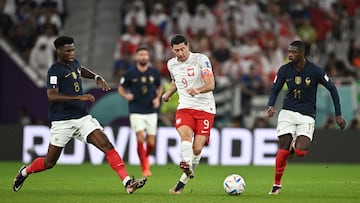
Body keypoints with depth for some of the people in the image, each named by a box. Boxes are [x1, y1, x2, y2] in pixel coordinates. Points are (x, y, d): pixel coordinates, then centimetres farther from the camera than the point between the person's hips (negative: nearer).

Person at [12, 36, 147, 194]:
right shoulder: (55, 70, -12)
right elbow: (51, 96, -27)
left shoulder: (74, 63, 12)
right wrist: (79, 97, -32)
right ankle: (25, 172, 35)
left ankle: (127, 182, -19)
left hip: (82, 117, 6)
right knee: (49, 163, 4)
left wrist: (97, 77, 22)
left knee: (107, 146, -13)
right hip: (62, 122, -6)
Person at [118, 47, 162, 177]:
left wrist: (158, 98, 0)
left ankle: (145, 157, 35)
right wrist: (126, 95, -11)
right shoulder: (130, 74, -3)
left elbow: (159, 88, 19)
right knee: (140, 139, -16)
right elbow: (121, 88, 10)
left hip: (151, 112, 2)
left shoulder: (154, 73, 3)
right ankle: (145, 168, -6)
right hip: (136, 112, -2)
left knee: (151, 143, 1)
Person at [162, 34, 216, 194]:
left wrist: (197, 90, -37)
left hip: (205, 109, -3)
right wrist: (168, 94, 21)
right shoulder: (171, 64, 9)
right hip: (184, 108, 3)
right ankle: (187, 166, -52)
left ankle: (183, 180, 7)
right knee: (185, 134, -30)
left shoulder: (201, 60, -9)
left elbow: (211, 85, -19)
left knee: (197, 149, -10)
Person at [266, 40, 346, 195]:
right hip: (288, 112, 2)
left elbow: (332, 89, 1)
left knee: (300, 152, -20)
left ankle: (295, 145, 19)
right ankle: (277, 185, 7)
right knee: (283, 150, -10)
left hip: (307, 116, -2)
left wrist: (338, 115, 0)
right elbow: (275, 90, 7)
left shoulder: (315, 71, -10)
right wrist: (271, 106, -15)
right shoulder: (284, 70, -4)